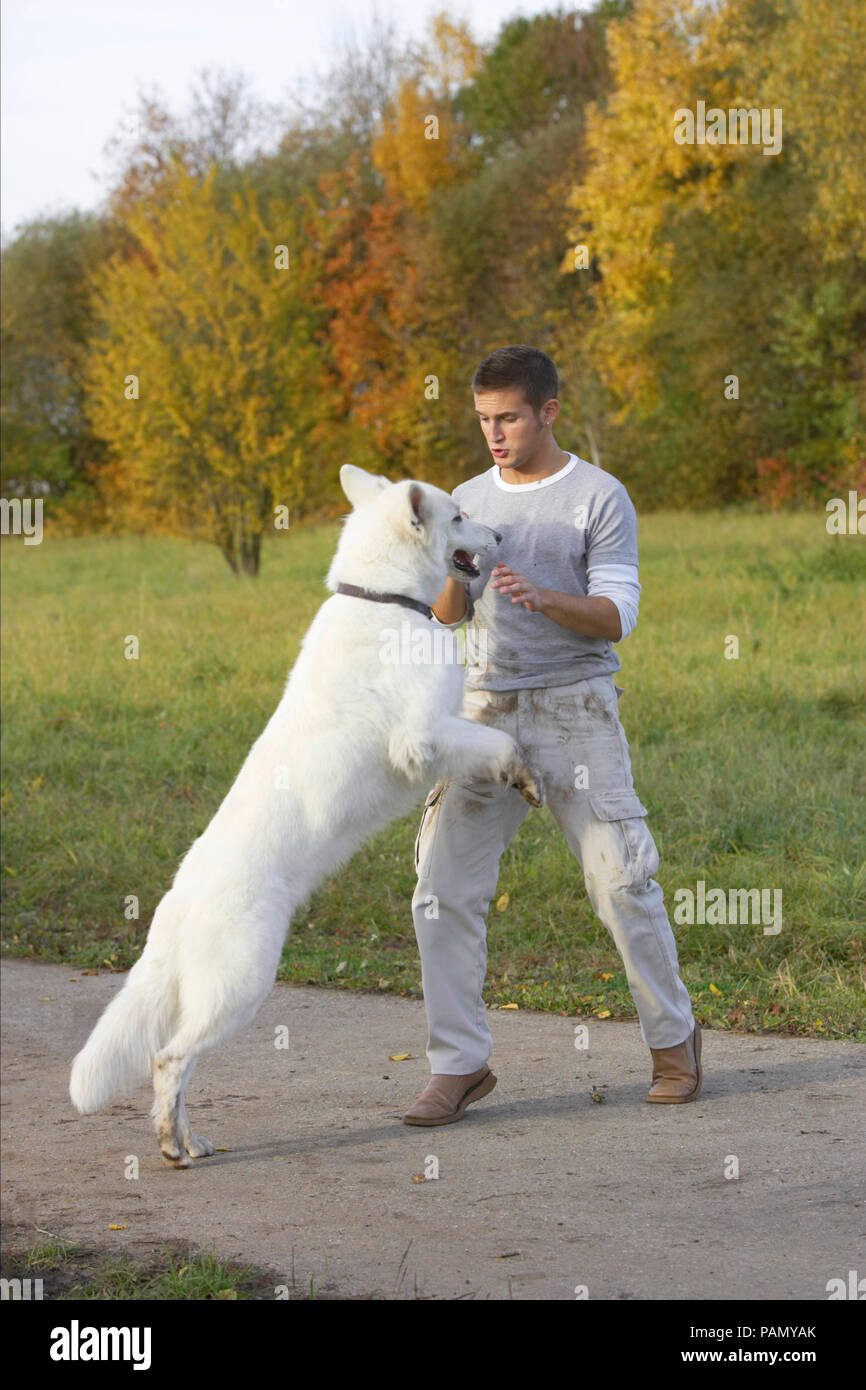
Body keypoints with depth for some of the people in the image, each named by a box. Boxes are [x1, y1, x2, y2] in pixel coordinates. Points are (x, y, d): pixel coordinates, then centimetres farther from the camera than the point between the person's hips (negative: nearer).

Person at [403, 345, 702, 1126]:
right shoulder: (470, 500, 12)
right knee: (445, 890, -6)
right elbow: (448, 616, 10)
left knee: (621, 882, -3)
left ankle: (673, 1039, 16)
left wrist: (544, 598, -26)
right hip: (487, 708, 4)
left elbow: (616, 616, -9)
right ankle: (460, 1064, 1)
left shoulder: (600, 498, -2)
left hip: (576, 708, -4)